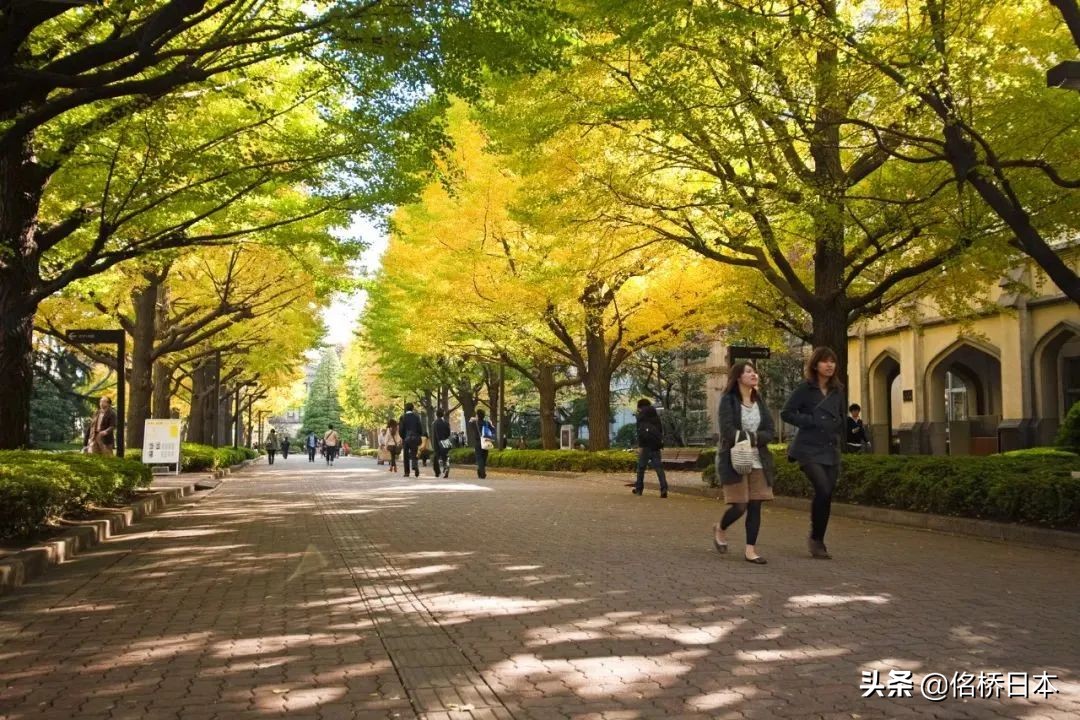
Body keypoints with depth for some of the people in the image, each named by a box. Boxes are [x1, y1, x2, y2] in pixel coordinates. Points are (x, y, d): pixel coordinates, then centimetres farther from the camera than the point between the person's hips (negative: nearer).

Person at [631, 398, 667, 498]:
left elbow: (640, 431, -11)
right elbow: (661, 430, 18)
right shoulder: (656, 414, 16)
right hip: (656, 444, 5)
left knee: (641, 466, 8)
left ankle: (639, 488, 14)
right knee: (658, 466, -1)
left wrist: (639, 446, -13)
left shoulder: (641, 415, -1)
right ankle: (664, 488, -17)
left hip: (646, 444, -5)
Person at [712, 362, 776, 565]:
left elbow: (771, 431, 3)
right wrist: (752, 438, -14)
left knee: (755, 506, 0)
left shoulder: (759, 401, 11)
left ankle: (750, 549, 8)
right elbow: (727, 431, -17)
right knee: (739, 506, -5)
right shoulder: (728, 400, -6)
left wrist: (754, 438, -15)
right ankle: (720, 529, 25)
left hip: (758, 461, 5)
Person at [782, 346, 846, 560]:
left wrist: (836, 429, 5)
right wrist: (811, 421, -13)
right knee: (823, 490, -20)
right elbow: (786, 413, -6)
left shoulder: (838, 391, 12)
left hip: (831, 450, 6)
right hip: (809, 449, -6)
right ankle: (815, 538, -3)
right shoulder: (804, 389, -4)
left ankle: (819, 542, 17)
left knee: (827, 496, 4)